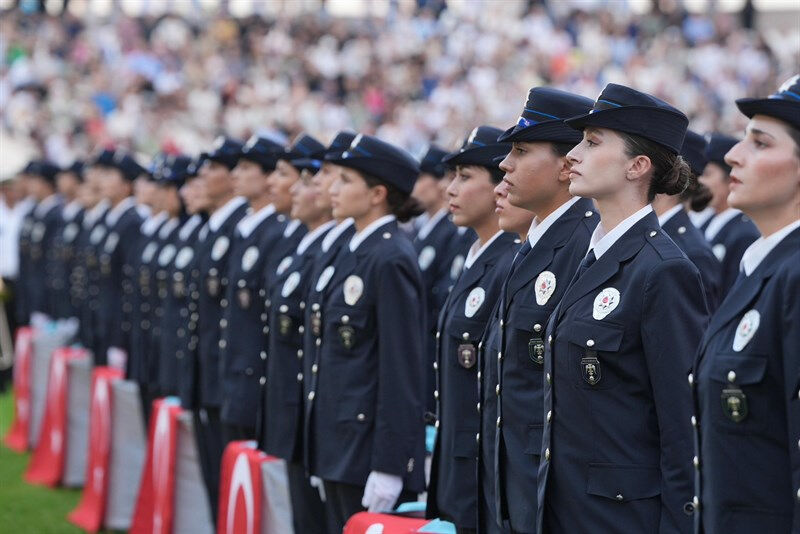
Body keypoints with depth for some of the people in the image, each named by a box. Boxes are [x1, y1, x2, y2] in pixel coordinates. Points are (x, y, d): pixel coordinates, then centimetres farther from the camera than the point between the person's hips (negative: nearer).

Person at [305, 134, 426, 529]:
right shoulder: (355, 251, 13)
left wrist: (388, 467, -20)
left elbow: (403, 368, -18)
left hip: (371, 447, -9)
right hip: (339, 444, 9)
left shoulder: (391, 260, -15)